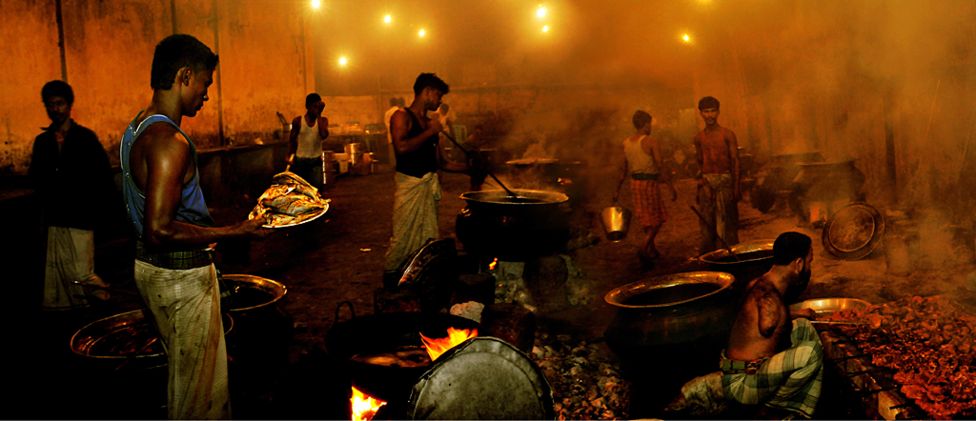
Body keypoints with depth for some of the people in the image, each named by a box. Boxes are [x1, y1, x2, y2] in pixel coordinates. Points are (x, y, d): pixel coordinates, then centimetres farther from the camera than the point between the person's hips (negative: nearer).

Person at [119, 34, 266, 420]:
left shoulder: (137, 128, 8)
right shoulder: (170, 141, -24)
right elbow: (160, 229, -30)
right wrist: (236, 232, -24)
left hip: (151, 267, 10)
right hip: (182, 275, -10)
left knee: (185, 372, 24)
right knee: (199, 387, 4)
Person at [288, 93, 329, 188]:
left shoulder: (323, 120, -2)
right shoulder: (298, 121, -3)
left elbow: (324, 135, -21)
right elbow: (292, 140, 7)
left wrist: (319, 115, -16)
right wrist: (289, 156, -3)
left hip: (316, 161, 0)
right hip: (300, 160, 0)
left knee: (316, 187, -6)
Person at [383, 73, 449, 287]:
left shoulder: (429, 122, 15)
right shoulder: (402, 116, -6)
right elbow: (401, 147, -22)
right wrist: (430, 132, -15)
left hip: (429, 183, 7)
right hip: (409, 183, -7)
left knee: (428, 234, 10)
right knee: (403, 235, -4)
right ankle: (390, 274, 12)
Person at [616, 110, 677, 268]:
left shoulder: (626, 143, 4)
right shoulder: (652, 142, -16)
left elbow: (624, 169, 9)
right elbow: (660, 167, -18)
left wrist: (618, 190, 16)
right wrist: (671, 187, -13)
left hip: (635, 182, 7)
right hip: (649, 182, -7)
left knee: (647, 218, 19)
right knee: (658, 218, 3)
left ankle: (652, 250, 29)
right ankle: (644, 249, -12)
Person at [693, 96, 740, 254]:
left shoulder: (727, 134, 0)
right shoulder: (699, 138, 10)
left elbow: (735, 161, -1)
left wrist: (736, 187, -7)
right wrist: (700, 179, 12)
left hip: (724, 181, -3)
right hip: (706, 183, 3)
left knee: (725, 222, -2)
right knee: (707, 222, 4)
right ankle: (708, 255, 10)